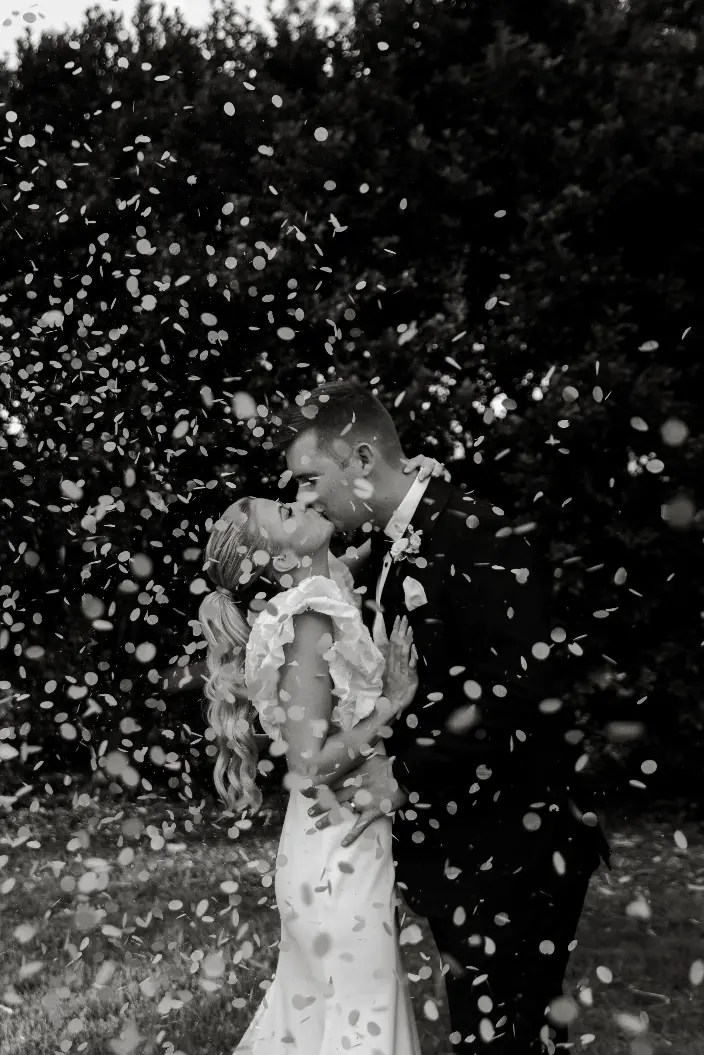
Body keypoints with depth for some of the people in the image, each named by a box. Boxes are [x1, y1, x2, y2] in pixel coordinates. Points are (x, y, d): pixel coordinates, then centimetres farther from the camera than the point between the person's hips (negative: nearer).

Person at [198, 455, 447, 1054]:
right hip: (340, 850, -8)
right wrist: (393, 701, -20)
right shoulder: (307, 627, -22)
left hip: (343, 840, 8)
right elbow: (311, 765, -25)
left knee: (315, 998, 23)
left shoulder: (330, 597, 2)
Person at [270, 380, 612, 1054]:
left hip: (513, 838, -8)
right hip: (439, 834, 8)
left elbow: (519, 684, -23)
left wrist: (407, 772, -24)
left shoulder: (475, 534, -16)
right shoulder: (377, 552, 10)